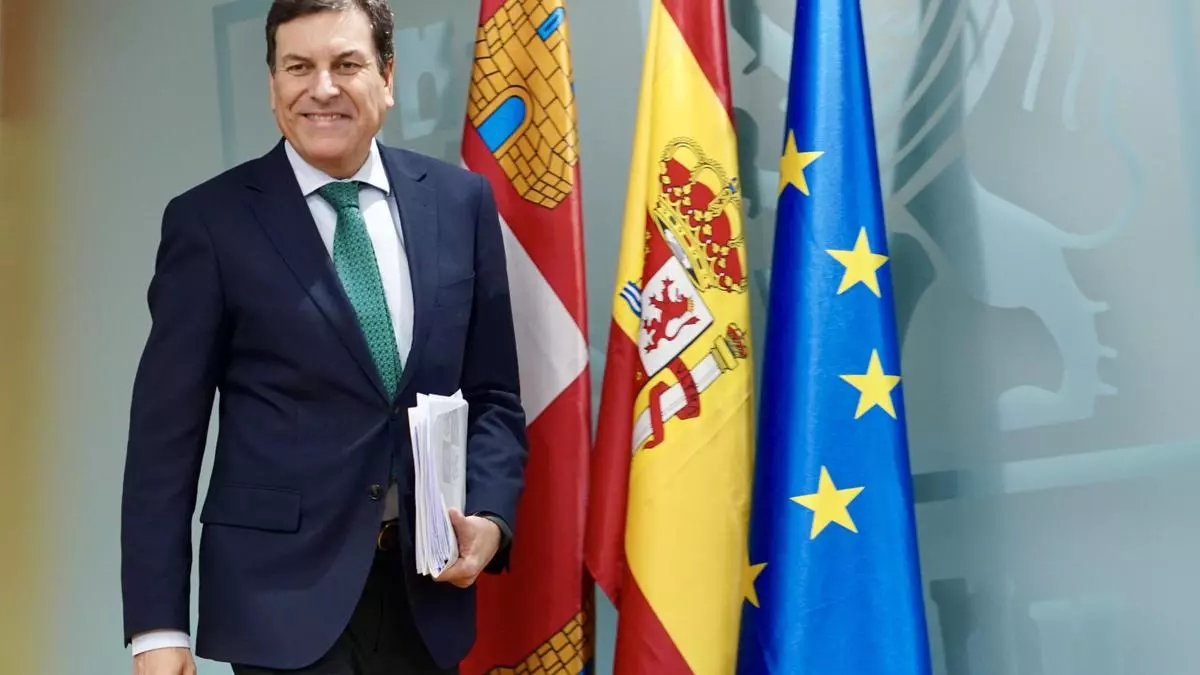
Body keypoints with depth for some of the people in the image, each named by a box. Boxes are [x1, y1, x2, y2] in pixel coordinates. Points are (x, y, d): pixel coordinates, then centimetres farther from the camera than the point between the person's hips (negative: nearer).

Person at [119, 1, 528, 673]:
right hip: (282, 590, -3)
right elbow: (167, 432, -5)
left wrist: (489, 516, -8)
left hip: (427, 586, 4)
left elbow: (493, 395, 9)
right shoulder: (210, 220, -5)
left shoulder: (461, 201, 3)